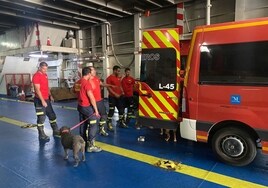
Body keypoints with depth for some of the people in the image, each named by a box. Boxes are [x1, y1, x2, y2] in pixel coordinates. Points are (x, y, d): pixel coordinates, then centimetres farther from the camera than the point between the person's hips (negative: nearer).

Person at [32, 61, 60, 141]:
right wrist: (42, 100, -27)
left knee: (52, 115, 15)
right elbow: (37, 90, -22)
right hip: (39, 100, -9)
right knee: (41, 118, 0)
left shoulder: (45, 75, 11)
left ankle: (55, 131, 28)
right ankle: (41, 134, 13)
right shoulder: (36, 76, -16)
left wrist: (50, 95, 12)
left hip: (47, 99, 9)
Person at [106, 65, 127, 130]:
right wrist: (115, 94, -20)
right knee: (111, 111, -3)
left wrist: (122, 91, 7)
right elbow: (108, 88, -14)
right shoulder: (109, 78, -10)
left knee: (121, 109, 13)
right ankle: (109, 125, 5)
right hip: (112, 97, -7)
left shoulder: (119, 78, 12)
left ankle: (121, 122, 27)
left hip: (119, 96, 7)